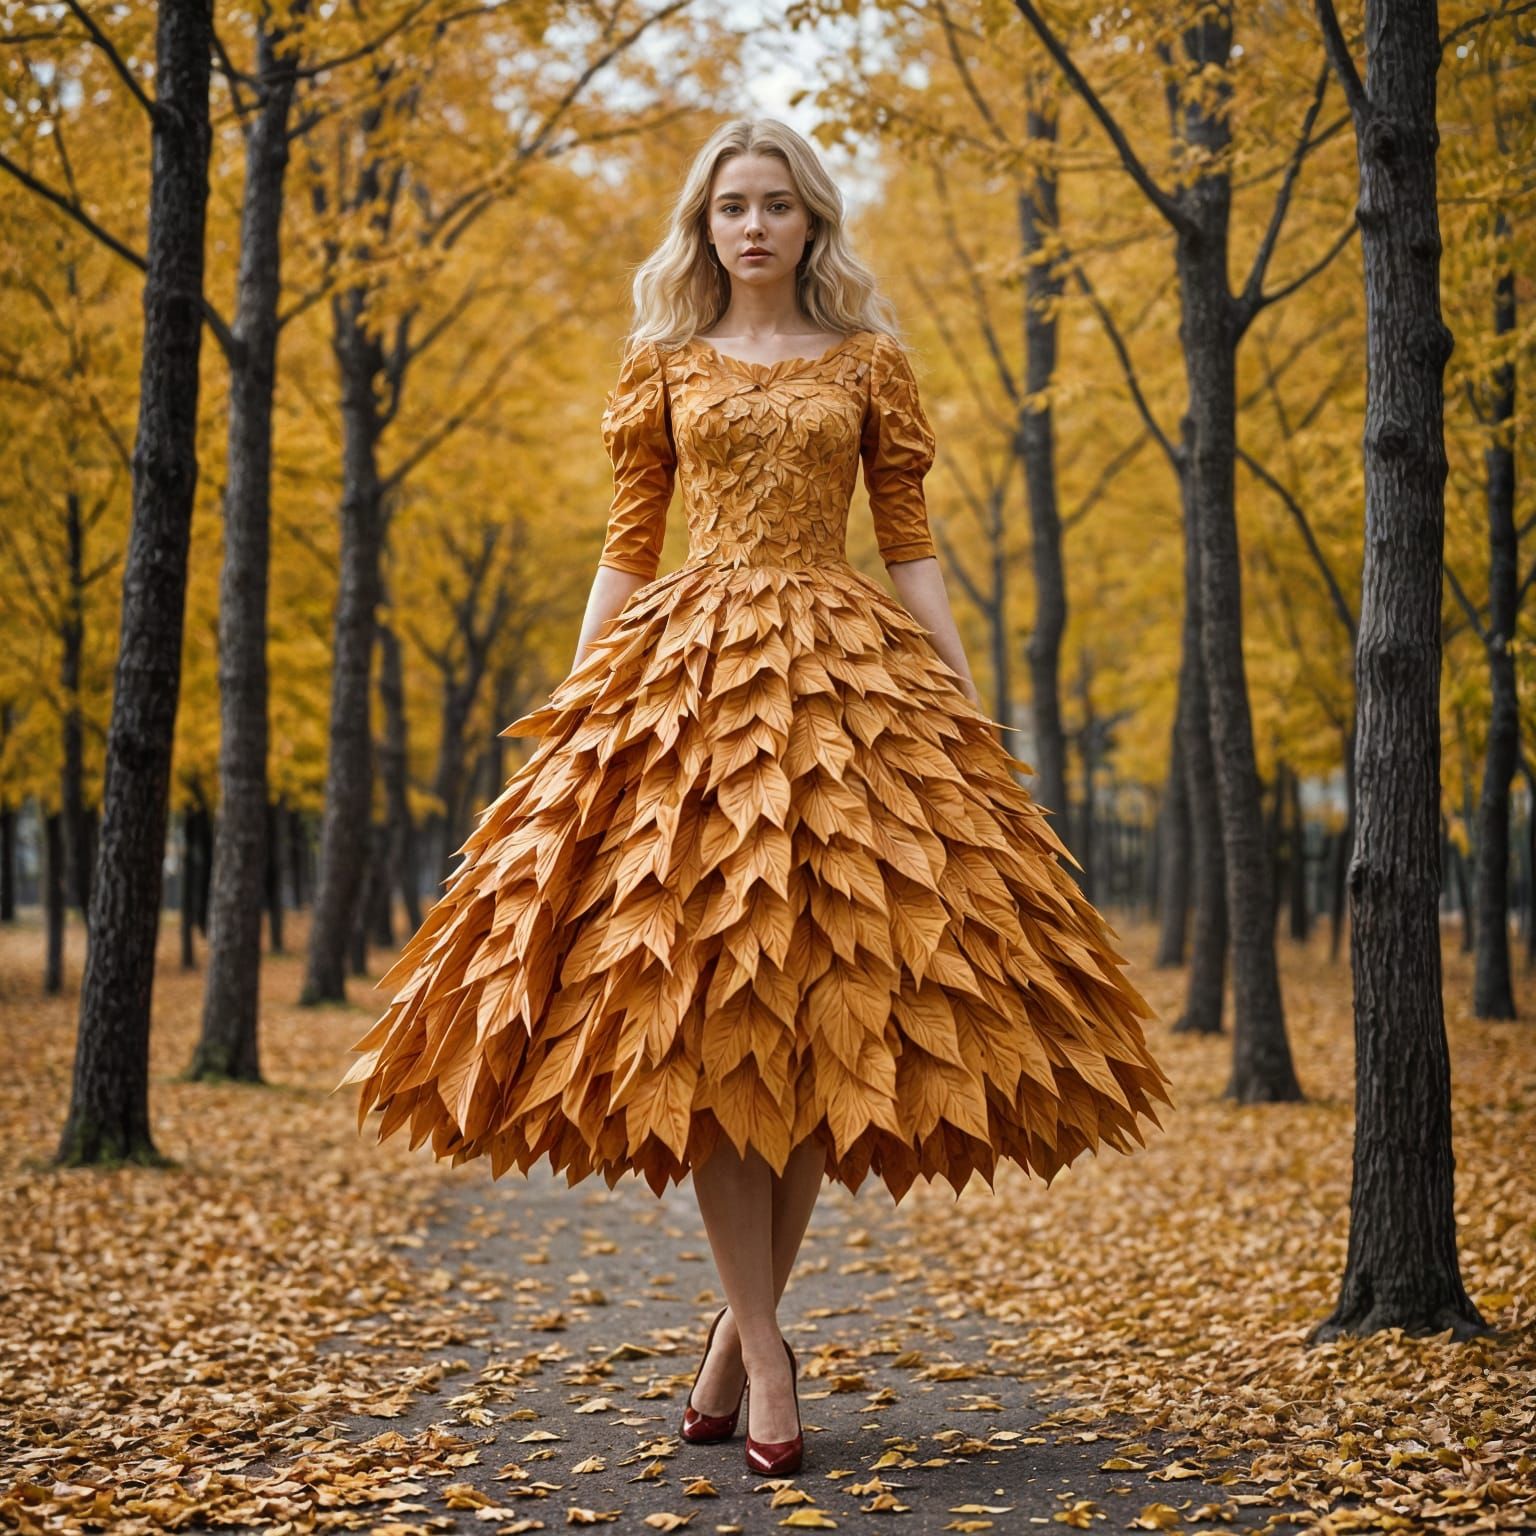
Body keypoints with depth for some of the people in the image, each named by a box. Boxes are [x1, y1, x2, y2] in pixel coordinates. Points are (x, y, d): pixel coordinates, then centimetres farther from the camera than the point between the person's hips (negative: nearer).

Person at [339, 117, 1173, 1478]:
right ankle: (766, 1345, -3)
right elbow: (626, 550, 12)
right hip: (690, 671, 0)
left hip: (849, 675, 0)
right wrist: (571, 706, 3)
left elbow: (912, 549, 10)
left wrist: (972, 711, 2)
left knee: (829, 1004, -5)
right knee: (706, 1006, -9)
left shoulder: (872, 365, 12)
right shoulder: (662, 365, 13)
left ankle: (741, 1325, 9)